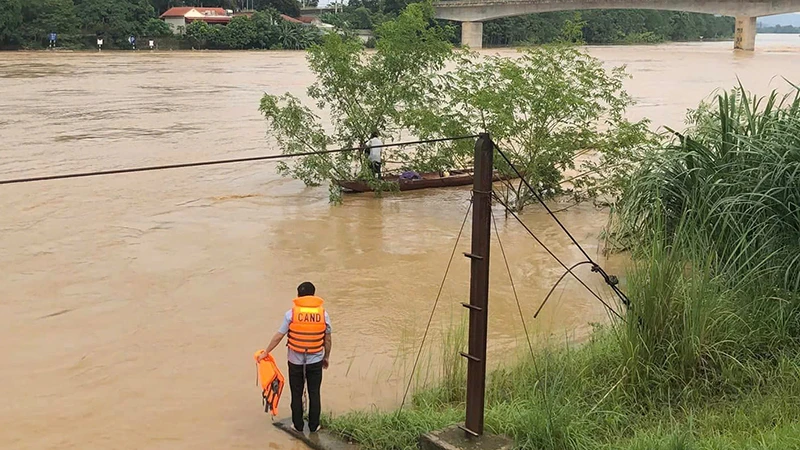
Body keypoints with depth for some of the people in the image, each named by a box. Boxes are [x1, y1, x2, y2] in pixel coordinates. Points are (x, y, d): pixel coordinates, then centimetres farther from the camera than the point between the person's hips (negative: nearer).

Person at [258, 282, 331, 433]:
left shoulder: (291, 314, -11)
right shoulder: (323, 314, -6)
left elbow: (279, 336, -7)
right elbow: (327, 339, 1)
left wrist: (266, 352, 5)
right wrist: (326, 357, 16)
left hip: (296, 361, -1)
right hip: (315, 361, 1)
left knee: (296, 394, 13)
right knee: (314, 394, 13)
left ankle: (298, 425, 23)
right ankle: (314, 426, 20)